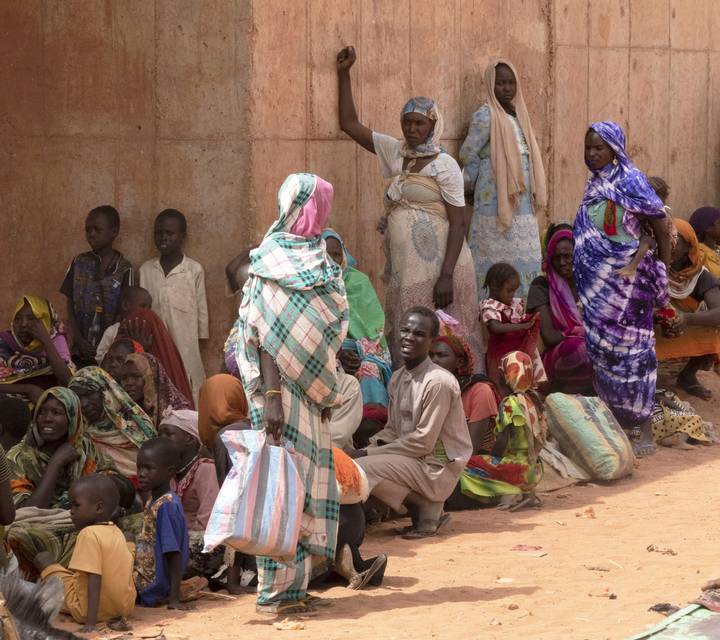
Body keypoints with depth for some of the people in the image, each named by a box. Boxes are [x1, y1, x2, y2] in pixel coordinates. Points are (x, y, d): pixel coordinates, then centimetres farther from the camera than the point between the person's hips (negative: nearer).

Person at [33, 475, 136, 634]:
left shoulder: (89, 534, -20)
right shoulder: (117, 533, 3)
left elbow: (95, 578, -27)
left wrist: (91, 622, -31)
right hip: (125, 607, 6)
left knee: (43, 557, 5)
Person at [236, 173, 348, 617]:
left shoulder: (319, 260, 12)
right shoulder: (272, 265, -9)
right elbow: (262, 337, -15)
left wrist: (328, 394, 14)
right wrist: (270, 398, -22)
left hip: (312, 392, 7)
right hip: (284, 387, -7)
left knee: (308, 479, 8)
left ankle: (295, 583, 12)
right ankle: (275, 592, -5)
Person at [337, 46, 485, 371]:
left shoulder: (444, 165, -7)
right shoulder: (395, 152, 11)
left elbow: (458, 224, -11)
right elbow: (349, 124, 16)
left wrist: (446, 276, -20)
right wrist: (343, 74, 9)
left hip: (437, 266, -6)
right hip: (403, 269, 6)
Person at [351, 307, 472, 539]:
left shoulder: (438, 382, -18)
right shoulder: (397, 379, 10)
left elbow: (423, 442, -19)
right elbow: (392, 431, 14)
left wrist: (369, 454, -17)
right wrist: (364, 451, -8)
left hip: (437, 469, -9)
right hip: (412, 462, 9)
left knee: (358, 469, -24)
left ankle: (425, 506, -8)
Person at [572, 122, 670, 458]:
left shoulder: (629, 181, -11)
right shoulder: (595, 185, 12)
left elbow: (661, 228, -10)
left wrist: (662, 276, -8)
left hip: (625, 283, -7)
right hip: (596, 285, 7)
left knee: (629, 350, -5)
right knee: (602, 348, 8)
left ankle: (643, 431, 0)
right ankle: (617, 423, 16)